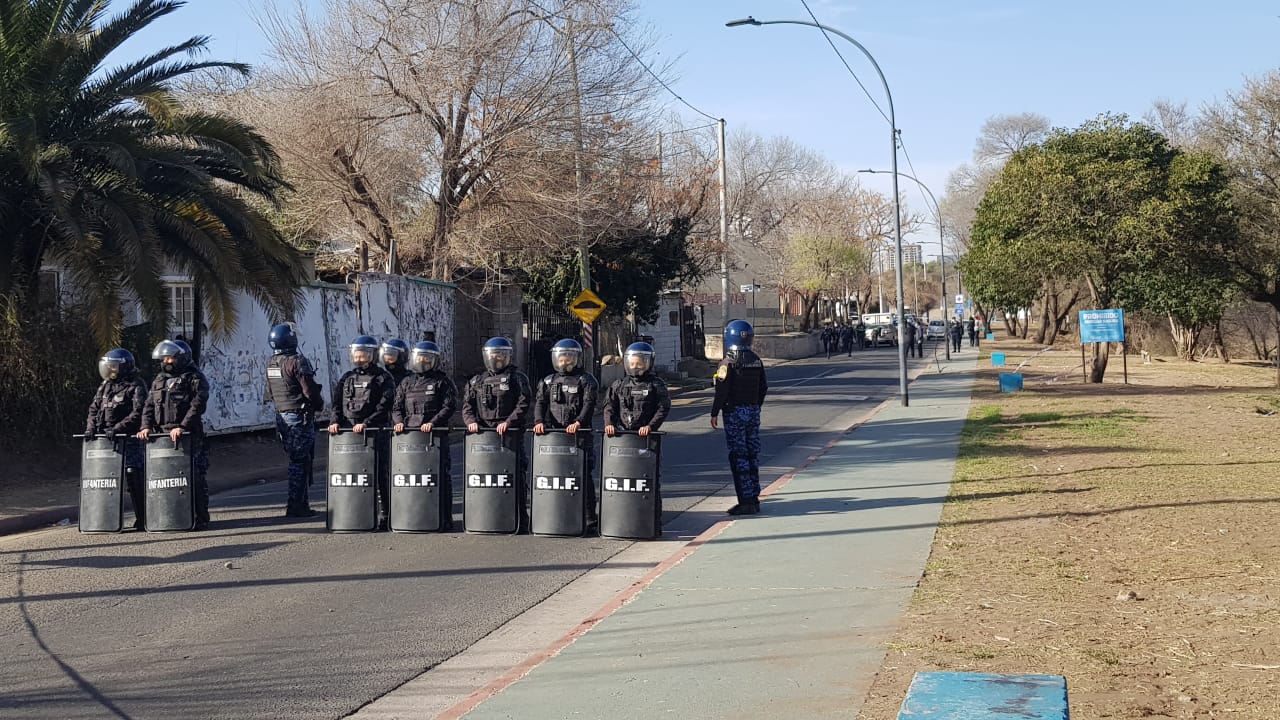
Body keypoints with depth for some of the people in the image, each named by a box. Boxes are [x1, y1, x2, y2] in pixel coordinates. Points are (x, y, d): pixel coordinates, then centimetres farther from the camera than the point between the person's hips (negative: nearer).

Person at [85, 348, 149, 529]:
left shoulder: (136, 386, -5)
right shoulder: (106, 385, 17)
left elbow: (138, 414, -14)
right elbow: (94, 408, 18)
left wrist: (117, 428, -22)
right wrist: (90, 428, 1)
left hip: (129, 438, -7)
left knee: (134, 477, -8)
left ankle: (142, 519, -4)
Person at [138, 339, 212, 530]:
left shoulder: (195, 378, -2)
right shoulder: (159, 380, 19)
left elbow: (197, 406, -13)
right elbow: (149, 406, 17)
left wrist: (182, 427, -23)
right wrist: (146, 426, 0)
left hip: (189, 435, -6)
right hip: (162, 435, 6)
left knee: (194, 476, -6)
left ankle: (201, 518, -2)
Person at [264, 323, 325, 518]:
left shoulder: (270, 364, 10)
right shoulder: (297, 361, -15)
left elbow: (270, 393, 17)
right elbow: (310, 390, -16)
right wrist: (319, 405, 1)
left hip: (281, 416, 8)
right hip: (299, 416, -8)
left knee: (295, 459, 15)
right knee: (301, 461, -4)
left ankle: (300, 502, 18)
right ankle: (296, 505, -6)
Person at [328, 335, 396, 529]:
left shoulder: (383, 378, 1)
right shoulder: (347, 378, 17)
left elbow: (384, 407, -9)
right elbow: (336, 402, 14)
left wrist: (366, 423, -19)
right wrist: (335, 421, -5)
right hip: (349, 433, 5)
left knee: (380, 473, -4)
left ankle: (383, 515, 1)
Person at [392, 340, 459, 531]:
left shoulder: (442, 381, 5)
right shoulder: (406, 383, 20)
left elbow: (449, 406, -4)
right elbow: (396, 406, 20)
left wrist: (433, 423, -16)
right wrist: (399, 421, -1)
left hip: (437, 435, -4)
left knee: (441, 476, -4)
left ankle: (445, 520, -1)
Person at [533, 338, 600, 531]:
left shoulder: (586, 380, 5)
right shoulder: (548, 382, 18)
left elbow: (589, 405, -9)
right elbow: (540, 403, 6)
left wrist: (578, 422, -26)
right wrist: (539, 421, -14)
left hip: (580, 435, -4)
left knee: (583, 476, -3)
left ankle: (590, 517, 1)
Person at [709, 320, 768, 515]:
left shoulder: (728, 362, -13)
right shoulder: (756, 360, 7)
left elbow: (722, 391, -16)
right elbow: (763, 387, 13)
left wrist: (714, 413, -8)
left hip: (734, 412, -6)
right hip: (753, 411, 6)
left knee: (739, 456, -5)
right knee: (752, 454, 12)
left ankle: (746, 501, -8)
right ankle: (754, 498, 17)